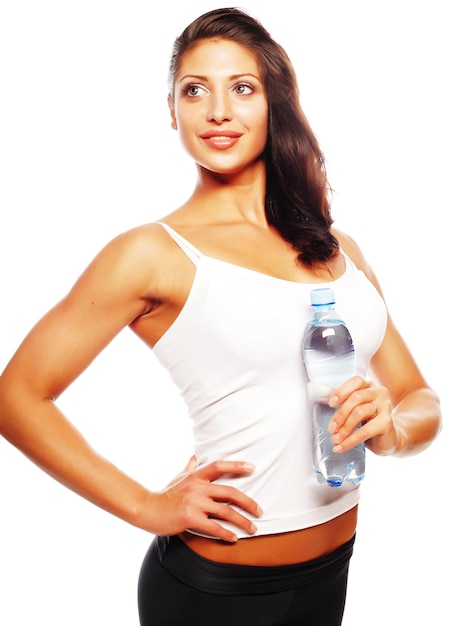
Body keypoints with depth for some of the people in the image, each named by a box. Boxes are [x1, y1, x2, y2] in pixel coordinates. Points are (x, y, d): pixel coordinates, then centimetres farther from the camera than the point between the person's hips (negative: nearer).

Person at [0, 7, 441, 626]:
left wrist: (390, 428, -15)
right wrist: (148, 507, -14)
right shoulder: (153, 252, -10)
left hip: (332, 571, 6)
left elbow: (422, 402, 7)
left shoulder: (338, 249, 5)